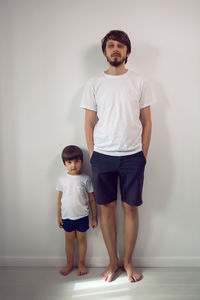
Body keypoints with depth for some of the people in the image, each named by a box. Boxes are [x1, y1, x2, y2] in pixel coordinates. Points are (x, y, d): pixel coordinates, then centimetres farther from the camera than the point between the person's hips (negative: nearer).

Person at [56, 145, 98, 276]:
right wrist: (59, 215, 6)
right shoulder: (62, 179, -3)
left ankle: (81, 264, 28)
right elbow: (60, 198, 5)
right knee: (69, 239, 15)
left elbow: (92, 199, -3)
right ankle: (70, 264, 32)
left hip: (82, 216, -2)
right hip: (67, 216, 2)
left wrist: (95, 217, -1)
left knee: (82, 239, 11)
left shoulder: (85, 179, -9)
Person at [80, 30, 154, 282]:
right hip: (102, 156, 0)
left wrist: (143, 155, 1)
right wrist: (93, 155, 1)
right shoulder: (94, 84, 4)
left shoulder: (139, 83, 4)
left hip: (132, 156, 0)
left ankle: (128, 262, 24)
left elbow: (146, 122, 6)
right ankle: (113, 262, 24)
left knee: (130, 207, 5)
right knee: (107, 207, 7)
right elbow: (89, 123, 6)